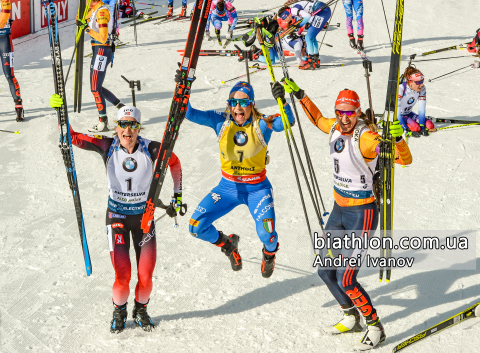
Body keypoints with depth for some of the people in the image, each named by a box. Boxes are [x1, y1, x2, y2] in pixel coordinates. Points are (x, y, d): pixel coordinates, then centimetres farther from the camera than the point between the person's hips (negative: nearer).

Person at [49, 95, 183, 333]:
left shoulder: (151, 149, -12)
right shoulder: (108, 147, -12)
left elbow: (174, 162, 6)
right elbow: (72, 137, -11)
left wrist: (177, 194, 8)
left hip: (144, 217, 1)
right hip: (117, 216, -1)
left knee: (146, 277, -2)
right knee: (122, 276, -10)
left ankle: (140, 310, 30)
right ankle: (119, 312, 22)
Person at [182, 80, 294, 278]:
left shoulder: (262, 124, -14)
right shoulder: (221, 122, -7)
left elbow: (287, 122, -32)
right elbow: (190, 113, -14)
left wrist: (282, 101, -50)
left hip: (257, 189, -3)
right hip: (228, 187, 3)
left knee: (266, 235, -23)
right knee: (196, 227, -8)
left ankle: (270, 253, 19)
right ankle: (227, 244, 26)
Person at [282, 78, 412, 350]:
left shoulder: (366, 137, -23)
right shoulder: (336, 128, -2)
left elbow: (405, 159, -31)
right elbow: (318, 119, 23)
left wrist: (398, 139, -50)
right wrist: (300, 95, 21)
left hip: (361, 214, -8)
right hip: (339, 209, 8)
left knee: (345, 280, -8)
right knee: (325, 270, 16)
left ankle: (376, 329, 13)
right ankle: (351, 318, 37)